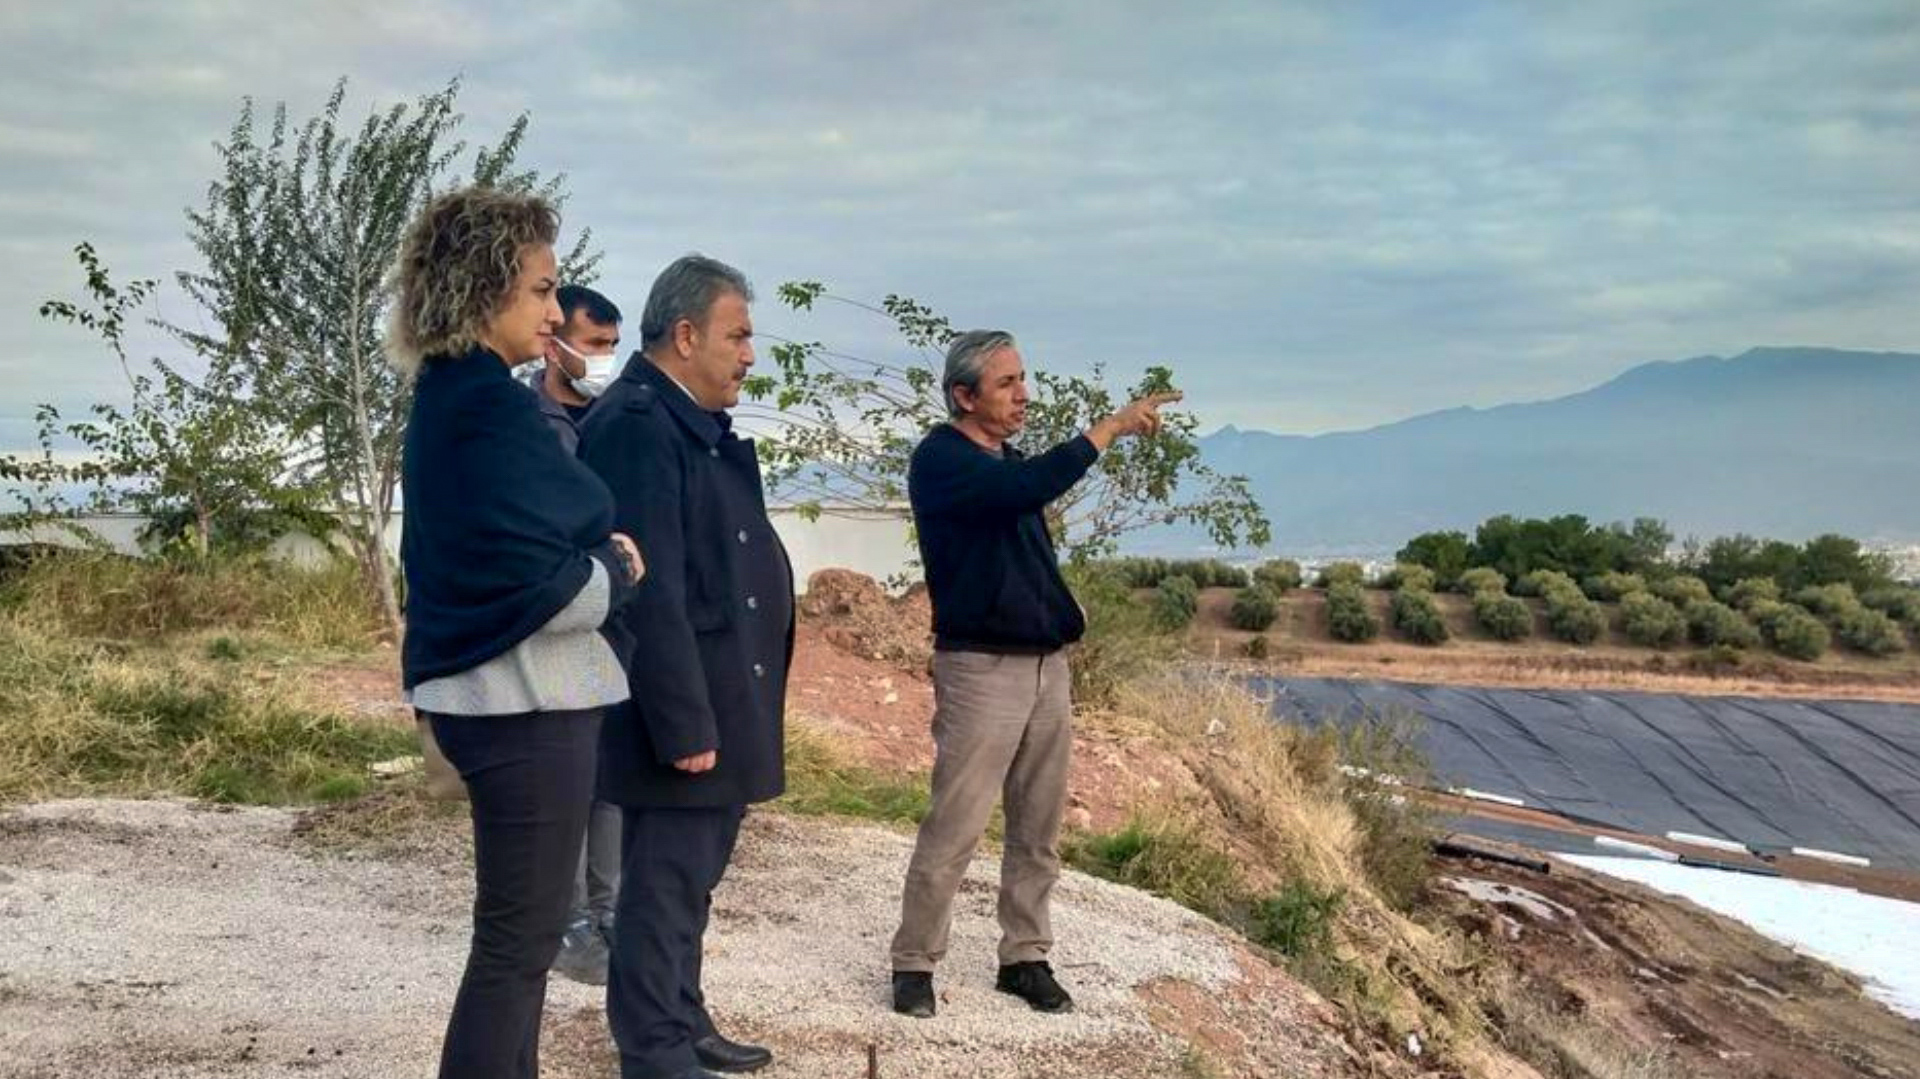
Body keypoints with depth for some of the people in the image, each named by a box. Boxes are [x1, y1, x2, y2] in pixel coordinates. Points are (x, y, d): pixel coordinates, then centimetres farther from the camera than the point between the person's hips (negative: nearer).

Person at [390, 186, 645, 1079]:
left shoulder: (447, 398, 12)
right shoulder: (492, 409, -19)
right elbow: (541, 590, -24)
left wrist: (596, 555, 7)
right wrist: (620, 570, -6)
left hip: (488, 694, 10)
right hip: (524, 702, -10)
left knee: (521, 928, 20)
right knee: (519, 937, -1)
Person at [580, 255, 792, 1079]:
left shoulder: (698, 426, 14)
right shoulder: (636, 426, -18)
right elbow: (649, 591, -23)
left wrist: (721, 712, 17)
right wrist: (683, 724, -23)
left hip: (720, 702, 10)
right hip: (681, 710, -10)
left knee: (690, 881, 19)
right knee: (664, 888, 0)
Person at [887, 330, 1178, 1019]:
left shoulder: (1009, 464, 16)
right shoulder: (940, 459, -10)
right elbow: (1030, 488, -27)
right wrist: (1111, 427, -23)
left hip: (1047, 665, 8)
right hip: (981, 669, -8)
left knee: (1039, 831, 10)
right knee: (954, 829, -6)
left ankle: (1025, 958, 19)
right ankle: (914, 964, 5)